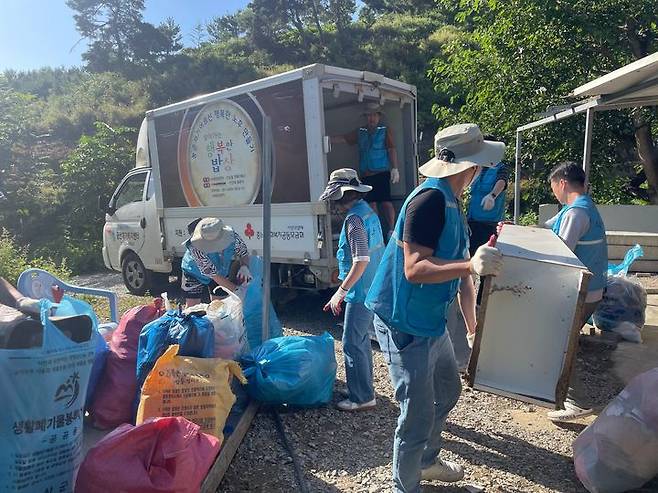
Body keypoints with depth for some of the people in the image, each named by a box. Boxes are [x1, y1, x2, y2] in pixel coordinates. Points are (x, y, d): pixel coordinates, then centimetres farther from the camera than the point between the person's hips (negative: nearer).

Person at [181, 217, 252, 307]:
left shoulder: (232, 236, -31)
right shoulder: (196, 248, -41)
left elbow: (243, 252, -10)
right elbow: (213, 275, -35)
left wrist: (244, 267, -33)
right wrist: (236, 290, -35)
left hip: (222, 272, 3)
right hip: (195, 273, -3)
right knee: (192, 306, 2)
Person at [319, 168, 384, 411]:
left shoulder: (354, 219, -19)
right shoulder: (369, 212, 11)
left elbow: (361, 260, -26)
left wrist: (341, 291, -22)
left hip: (361, 292, -10)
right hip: (374, 289, 10)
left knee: (352, 344, 0)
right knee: (362, 339, 19)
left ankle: (362, 397, 10)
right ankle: (364, 388, 32)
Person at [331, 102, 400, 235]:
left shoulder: (385, 131, 4)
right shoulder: (360, 132, 16)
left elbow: (392, 149, -3)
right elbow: (343, 139, 15)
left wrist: (395, 168, -12)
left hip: (381, 173, -4)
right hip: (366, 175, 4)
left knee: (386, 202, -9)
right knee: (371, 203, 5)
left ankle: (391, 230, -3)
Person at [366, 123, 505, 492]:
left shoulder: (452, 203, 9)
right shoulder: (430, 199, -22)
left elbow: (458, 272, 13)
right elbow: (414, 269, -28)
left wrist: (474, 327, 16)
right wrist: (470, 265, -41)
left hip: (433, 322, 10)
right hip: (405, 325, -10)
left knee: (448, 392, 26)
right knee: (418, 415, 1)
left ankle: (427, 461, 48)